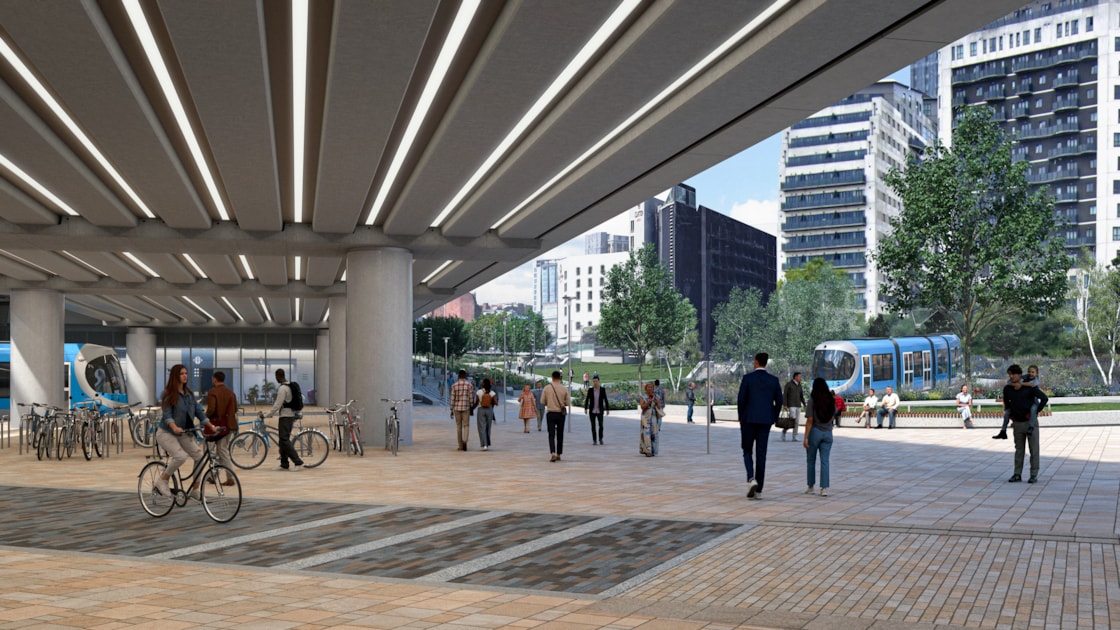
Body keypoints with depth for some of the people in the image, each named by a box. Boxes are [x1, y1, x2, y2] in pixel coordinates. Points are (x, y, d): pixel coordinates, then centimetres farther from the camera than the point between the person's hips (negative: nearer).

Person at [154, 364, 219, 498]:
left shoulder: (189, 394, 8)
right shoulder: (168, 394, -9)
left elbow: (198, 411, 8)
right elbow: (167, 415, -21)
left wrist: (211, 426, -4)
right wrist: (175, 427, -40)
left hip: (184, 434, 6)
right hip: (167, 433, -6)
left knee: (200, 457, -9)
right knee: (181, 456, -29)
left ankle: (194, 491, 2)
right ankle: (162, 481, -6)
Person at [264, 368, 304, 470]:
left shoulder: (282, 388, -16)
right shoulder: (290, 386, 14)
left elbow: (277, 405, -18)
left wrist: (266, 415, -9)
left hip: (285, 416, -10)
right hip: (291, 415, 10)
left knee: (284, 440, -10)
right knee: (283, 440, 12)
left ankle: (298, 462, -14)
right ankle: (284, 464, 15)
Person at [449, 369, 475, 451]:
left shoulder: (454, 385, -2)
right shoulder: (469, 385, -5)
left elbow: (452, 399, -3)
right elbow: (471, 398, -5)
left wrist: (451, 410, 3)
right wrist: (472, 409, 4)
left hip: (457, 408, 1)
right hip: (466, 408, -1)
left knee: (458, 426, 10)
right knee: (466, 426, 4)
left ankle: (460, 446, 11)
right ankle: (464, 442, -20)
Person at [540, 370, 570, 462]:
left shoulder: (547, 388, -6)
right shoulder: (564, 389, -5)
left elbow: (542, 401, 0)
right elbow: (568, 402, -1)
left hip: (550, 413, -1)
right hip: (561, 414, 1)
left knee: (551, 435, 0)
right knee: (560, 435, 13)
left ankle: (553, 453, -19)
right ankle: (558, 455, 18)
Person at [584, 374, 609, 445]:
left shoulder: (603, 389, -3)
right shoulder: (590, 390, -1)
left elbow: (605, 400, 0)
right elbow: (587, 400, 0)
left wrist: (607, 409, -3)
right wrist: (585, 408, -10)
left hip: (600, 411, 0)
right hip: (592, 411, 0)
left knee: (601, 425, -3)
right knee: (593, 426, 1)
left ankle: (600, 439, 18)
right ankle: (594, 440, 12)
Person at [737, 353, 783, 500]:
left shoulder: (747, 378, -6)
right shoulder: (774, 380, 3)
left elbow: (741, 399, -8)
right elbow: (779, 401, 3)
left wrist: (741, 418, 5)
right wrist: (773, 419, 15)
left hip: (749, 419, -2)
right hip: (765, 421, 3)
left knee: (747, 452, 11)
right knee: (761, 454, 6)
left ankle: (751, 479, -15)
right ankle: (758, 490, 4)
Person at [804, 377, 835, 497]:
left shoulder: (812, 400, -10)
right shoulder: (832, 400, 2)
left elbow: (809, 421, -13)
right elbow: (832, 417, 13)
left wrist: (806, 437, -11)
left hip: (814, 432, -3)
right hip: (828, 433, 3)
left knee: (811, 460, 12)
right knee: (825, 461, 1)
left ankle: (811, 487, 19)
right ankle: (824, 488, -8)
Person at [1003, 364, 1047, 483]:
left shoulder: (1029, 388, -14)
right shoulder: (1007, 389, 1)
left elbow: (1045, 398, -13)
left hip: (1030, 422, -5)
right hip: (1017, 423, 5)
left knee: (1034, 450, 2)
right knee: (1019, 450, 11)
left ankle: (1034, 475, 8)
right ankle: (1017, 474, 16)